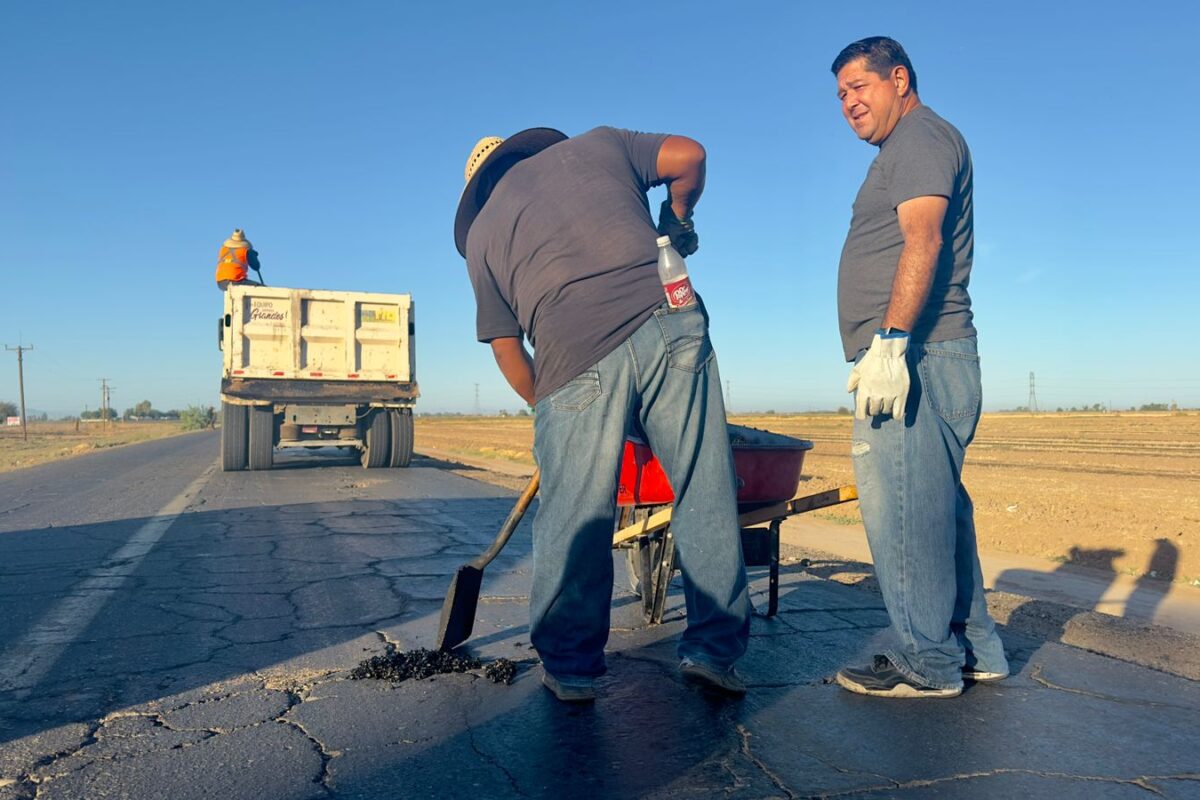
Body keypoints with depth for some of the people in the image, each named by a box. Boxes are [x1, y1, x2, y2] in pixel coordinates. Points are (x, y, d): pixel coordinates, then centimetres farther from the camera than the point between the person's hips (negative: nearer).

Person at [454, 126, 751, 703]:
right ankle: (712, 650, 13)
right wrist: (677, 220, 31)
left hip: (575, 358, 0)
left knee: (574, 521, 8)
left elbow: (506, 349, 20)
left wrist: (545, 407, 32)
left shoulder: (482, 232, 23)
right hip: (667, 325, 1)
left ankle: (570, 667, 17)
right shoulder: (597, 144, 24)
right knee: (705, 496, 9)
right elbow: (688, 156, 15)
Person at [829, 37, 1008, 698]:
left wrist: (889, 342, -26)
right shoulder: (905, 151, 28)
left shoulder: (921, 136, -2)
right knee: (933, 506, 12)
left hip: (914, 354, -11)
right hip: (913, 360, 11)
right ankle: (972, 650, 20)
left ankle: (927, 664, 0)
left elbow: (923, 241, -18)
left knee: (903, 507, -9)